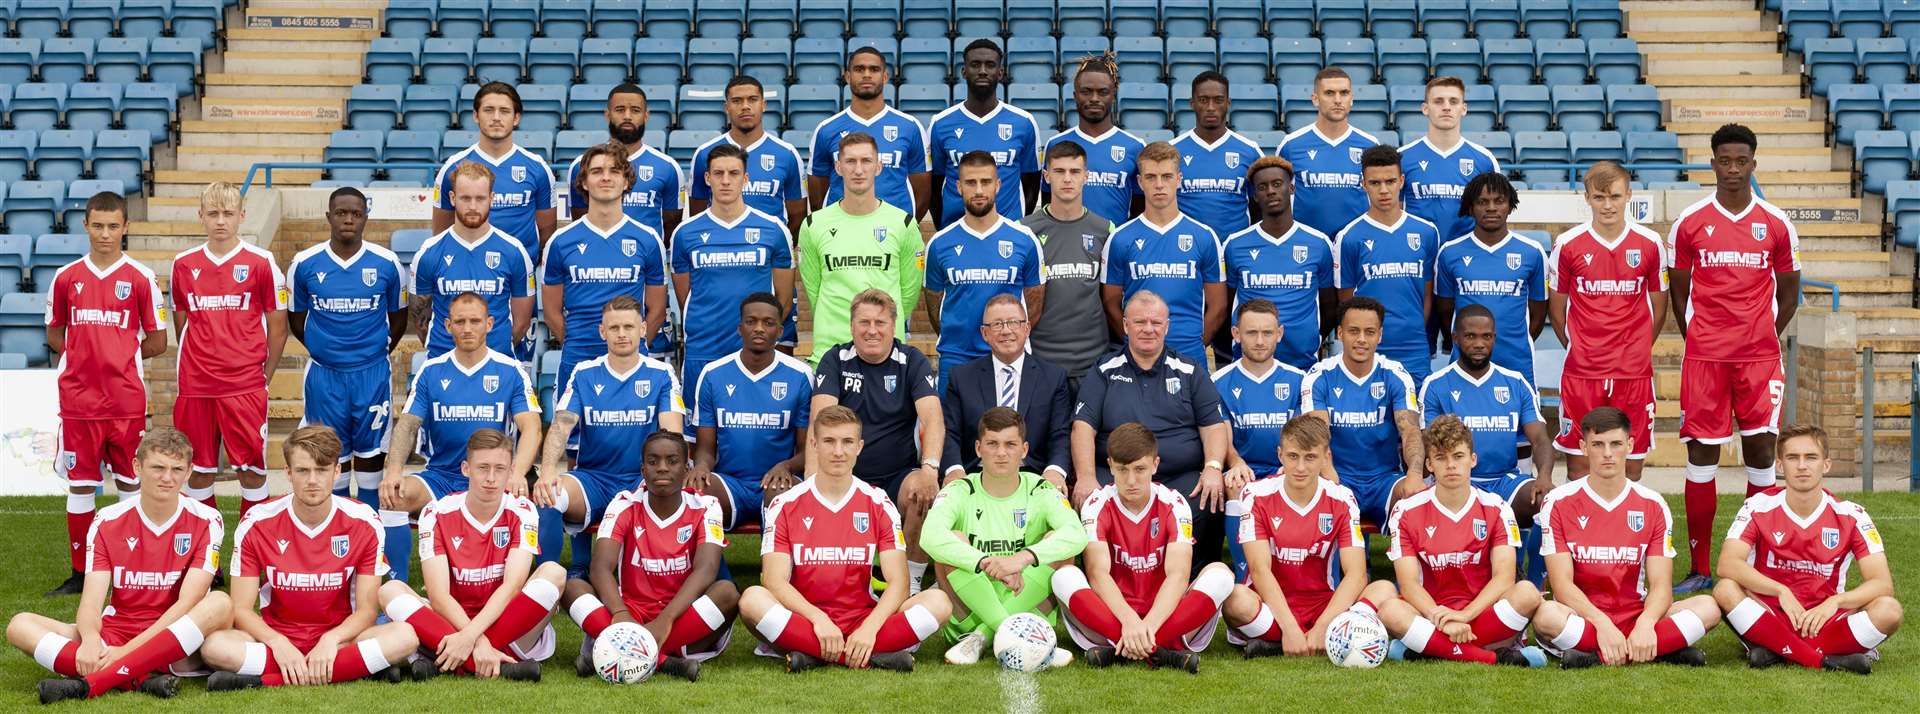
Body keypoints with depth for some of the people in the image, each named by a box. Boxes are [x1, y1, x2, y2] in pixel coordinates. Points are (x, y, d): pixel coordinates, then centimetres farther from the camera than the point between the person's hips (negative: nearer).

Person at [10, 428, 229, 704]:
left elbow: (187, 603, -13)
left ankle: (91, 683, -40)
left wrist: (127, 650, -24)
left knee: (220, 603, -33)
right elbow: (91, 603, -6)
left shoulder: (206, 522, -4)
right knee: (20, 625, -17)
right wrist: (91, 639, -31)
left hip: (174, 645, -2)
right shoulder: (107, 522, 3)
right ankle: (143, 679, -37)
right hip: (113, 636, 2)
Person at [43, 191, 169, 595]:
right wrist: (89, 355, 2)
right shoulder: (66, 277, 6)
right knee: (80, 483, 5)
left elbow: (157, 342, 3)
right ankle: (79, 573, 11)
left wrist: (119, 354, 1)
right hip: (79, 398, 2)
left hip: (127, 399, -2)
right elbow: (54, 336, 14)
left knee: (130, 482, 5)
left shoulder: (141, 279, -1)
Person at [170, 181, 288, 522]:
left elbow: (277, 326, 3)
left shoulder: (261, 263, -1)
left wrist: (264, 375, 1)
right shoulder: (183, 264, 7)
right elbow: (181, 324, 16)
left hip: (245, 386, -2)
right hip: (195, 387, 3)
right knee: (199, 469, 7)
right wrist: (196, 366, 10)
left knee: (252, 468, 0)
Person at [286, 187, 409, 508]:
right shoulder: (304, 264, -3)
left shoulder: (387, 263, -3)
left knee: (370, 448, 6)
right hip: (324, 373, 0)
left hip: (372, 372, 0)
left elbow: (398, 319, 10)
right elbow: (296, 320, 10)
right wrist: (324, 349, 10)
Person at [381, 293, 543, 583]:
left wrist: (517, 474, -25)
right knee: (391, 496, -27)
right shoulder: (430, 371, 8)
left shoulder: (510, 371, 3)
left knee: (523, 499, -35)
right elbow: (407, 425, 1)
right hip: (439, 478, 2)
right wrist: (394, 470, -19)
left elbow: (530, 428, -6)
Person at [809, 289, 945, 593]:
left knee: (927, 494, -33)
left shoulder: (912, 361, 2)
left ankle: (911, 582, -15)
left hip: (899, 474, 0)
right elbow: (820, 419, -11)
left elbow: (933, 418, -12)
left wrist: (930, 468, -32)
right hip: (846, 475, 0)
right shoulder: (836, 360, 2)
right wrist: (813, 477, -27)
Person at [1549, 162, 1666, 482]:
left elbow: (1659, 305, 12)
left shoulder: (1650, 244, 1)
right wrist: (1578, 347, 6)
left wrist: (1638, 348, 9)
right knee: (1578, 466, 2)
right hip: (1581, 372, -1)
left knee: (1631, 467, 5)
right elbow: (1556, 307, 8)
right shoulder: (1567, 245, -2)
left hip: (1634, 372, 1)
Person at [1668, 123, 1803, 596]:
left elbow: (1788, 291, 12)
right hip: (1704, 356, 0)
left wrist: (1767, 337, 7)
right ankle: (1700, 569, 6)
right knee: (1701, 454, 0)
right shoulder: (1689, 223, 3)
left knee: (1760, 449, -1)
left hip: (1760, 356, 0)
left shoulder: (1776, 224, 4)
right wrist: (1695, 338, 5)